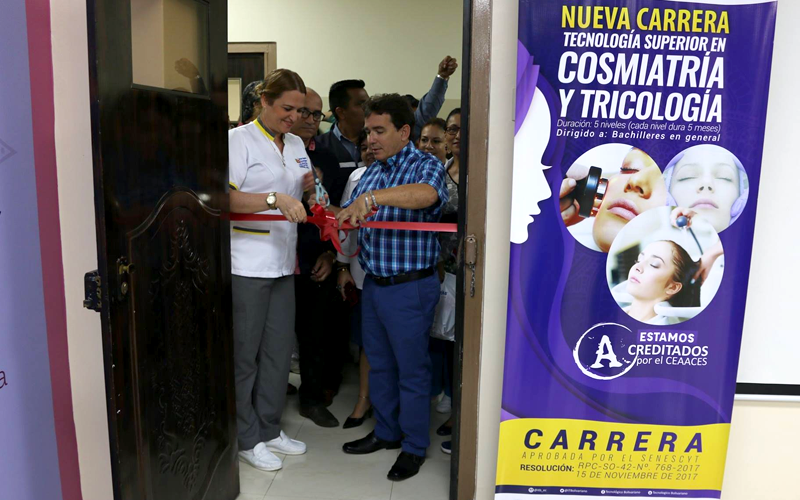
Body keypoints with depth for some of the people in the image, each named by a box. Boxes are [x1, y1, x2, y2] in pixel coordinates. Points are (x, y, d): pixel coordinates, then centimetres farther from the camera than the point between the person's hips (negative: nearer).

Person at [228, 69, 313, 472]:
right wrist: (275, 199, -29)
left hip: (282, 262, 7)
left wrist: (308, 186, 3)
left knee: (279, 349, 13)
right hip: (246, 265, -7)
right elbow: (226, 198, -18)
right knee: (244, 353, 4)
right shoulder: (239, 139, -7)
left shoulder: (296, 144, 15)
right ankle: (246, 439, 20)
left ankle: (269, 429, 29)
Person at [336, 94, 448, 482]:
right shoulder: (372, 172, 11)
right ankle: (386, 432, 38)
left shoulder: (426, 166, -12)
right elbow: (350, 218, 15)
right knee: (379, 363, 19)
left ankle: (415, 447, 24)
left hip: (409, 288, -7)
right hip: (373, 284, 8)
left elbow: (427, 194, -36)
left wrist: (373, 197, -48)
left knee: (411, 369, 6)